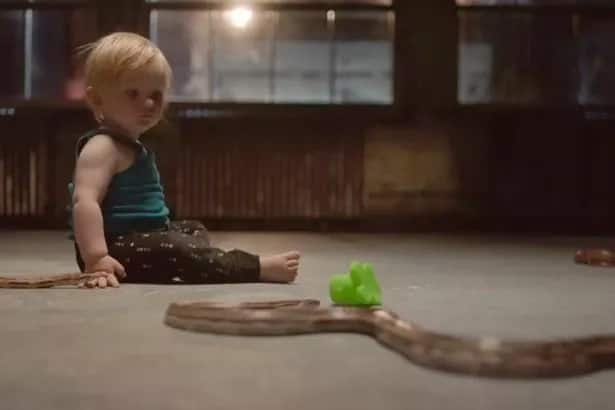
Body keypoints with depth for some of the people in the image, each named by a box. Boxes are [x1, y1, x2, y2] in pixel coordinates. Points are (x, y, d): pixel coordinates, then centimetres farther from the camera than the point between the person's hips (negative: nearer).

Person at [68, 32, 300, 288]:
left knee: (193, 229, 28)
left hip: (141, 241, 12)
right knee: (172, 248, -32)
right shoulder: (102, 147, -15)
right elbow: (85, 202, -30)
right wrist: (96, 260, -39)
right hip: (119, 249, -12)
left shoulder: (131, 148, 19)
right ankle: (259, 268, -32)